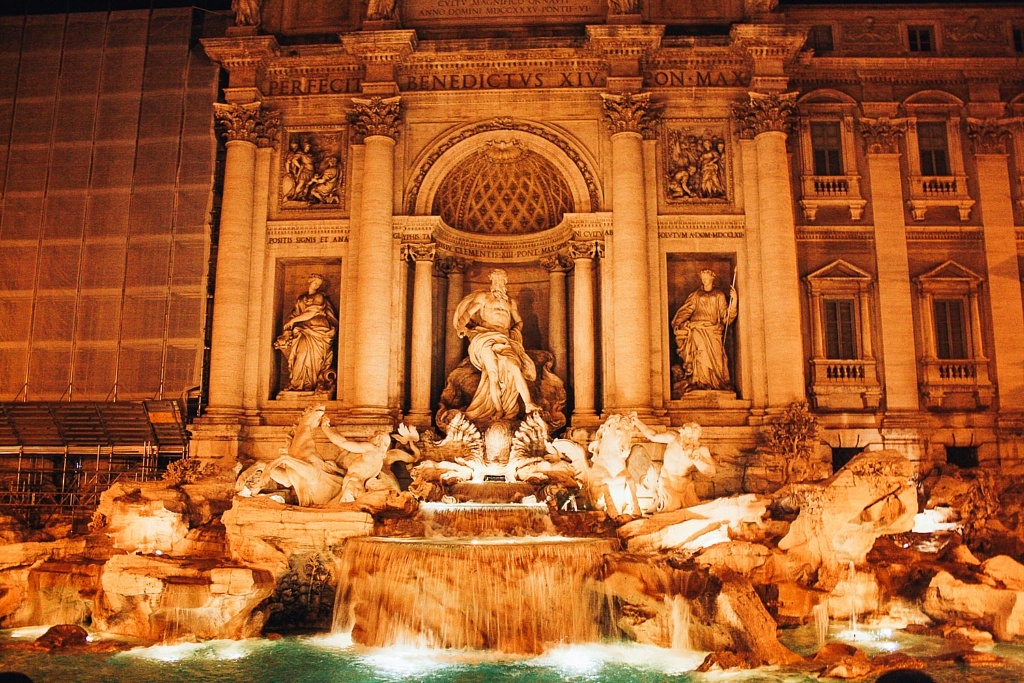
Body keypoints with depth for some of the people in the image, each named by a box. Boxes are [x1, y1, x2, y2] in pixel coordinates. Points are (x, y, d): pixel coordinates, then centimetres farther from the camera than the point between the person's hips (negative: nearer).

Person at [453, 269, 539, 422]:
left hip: (505, 340, 3)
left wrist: (515, 331, 11)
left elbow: (519, 322, 34)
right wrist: (461, 327, -13)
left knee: (515, 367, -27)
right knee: (493, 371, -33)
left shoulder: (511, 301, 29)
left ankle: (528, 404, -37)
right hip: (485, 337, -3)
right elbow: (467, 313, 7)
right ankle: (498, 410, -38)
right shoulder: (483, 297, 17)